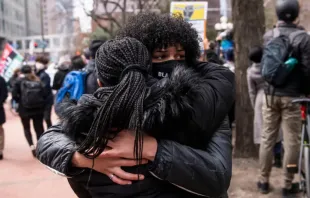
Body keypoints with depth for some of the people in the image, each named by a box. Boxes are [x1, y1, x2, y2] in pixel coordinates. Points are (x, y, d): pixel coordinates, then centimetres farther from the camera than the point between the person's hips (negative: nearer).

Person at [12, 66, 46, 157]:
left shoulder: (19, 82, -1)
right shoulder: (38, 81, 5)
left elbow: (14, 95, -11)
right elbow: (44, 94, -3)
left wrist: (20, 101, 6)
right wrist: (40, 103, 11)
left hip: (24, 109, -1)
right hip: (38, 109, 2)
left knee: (26, 128, 15)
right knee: (39, 129, 11)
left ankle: (31, 145, -4)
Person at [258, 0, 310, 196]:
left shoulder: (268, 36, 2)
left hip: (270, 94, 4)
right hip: (292, 96, -4)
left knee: (267, 138, 12)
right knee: (292, 141, 6)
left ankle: (264, 181, 20)